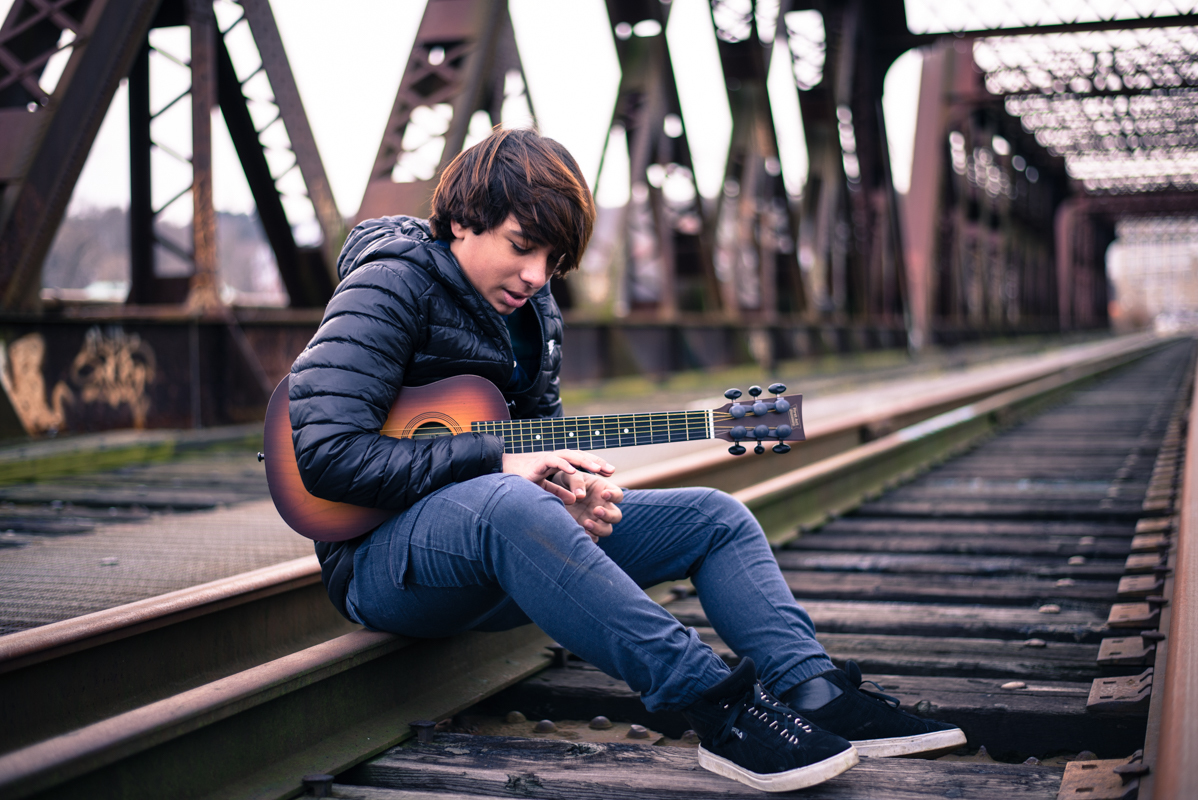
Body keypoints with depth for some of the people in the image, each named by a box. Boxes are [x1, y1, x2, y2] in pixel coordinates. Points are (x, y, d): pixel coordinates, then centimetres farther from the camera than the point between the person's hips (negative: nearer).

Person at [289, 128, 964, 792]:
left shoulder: (534, 311, 12)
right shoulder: (391, 287, -13)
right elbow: (326, 453, -23)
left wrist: (574, 488, -7)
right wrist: (498, 462, -22)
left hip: (514, 552, 8)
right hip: (383, 557, -8)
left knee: (716, 517, 2)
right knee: (508, 504, -42)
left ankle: (817, 691, -17)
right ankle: (718, 704, -39)